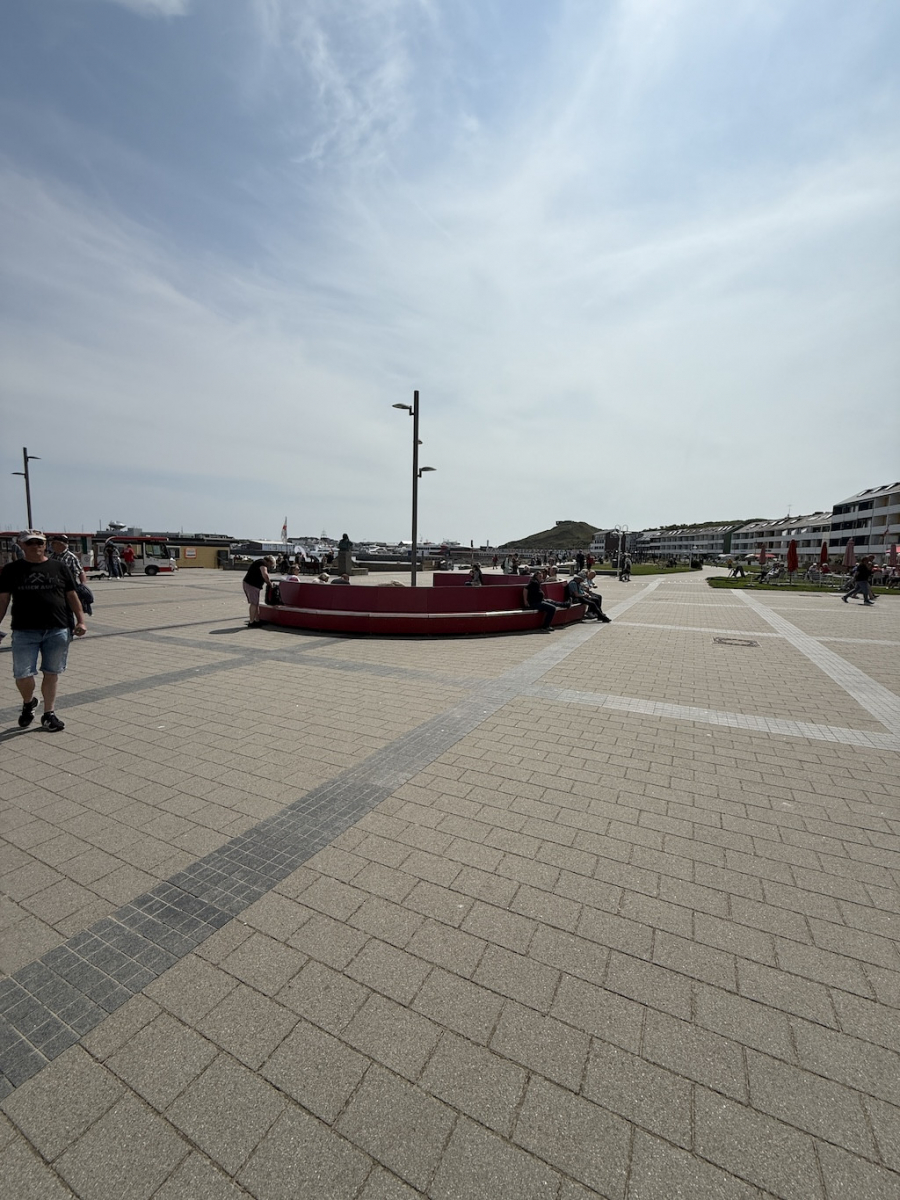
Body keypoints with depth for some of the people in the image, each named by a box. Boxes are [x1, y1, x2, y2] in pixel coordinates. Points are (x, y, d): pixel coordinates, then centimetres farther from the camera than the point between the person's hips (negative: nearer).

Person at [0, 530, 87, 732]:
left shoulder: (59, 567, 7)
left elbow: (71, 595, 8)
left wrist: (80, 621, 2)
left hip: (58, 630, 0)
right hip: (24, 631, 0)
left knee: (51, 673, 7)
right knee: (22, 675, -2)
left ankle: (49, 714, 20)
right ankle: (28, 703, 29)